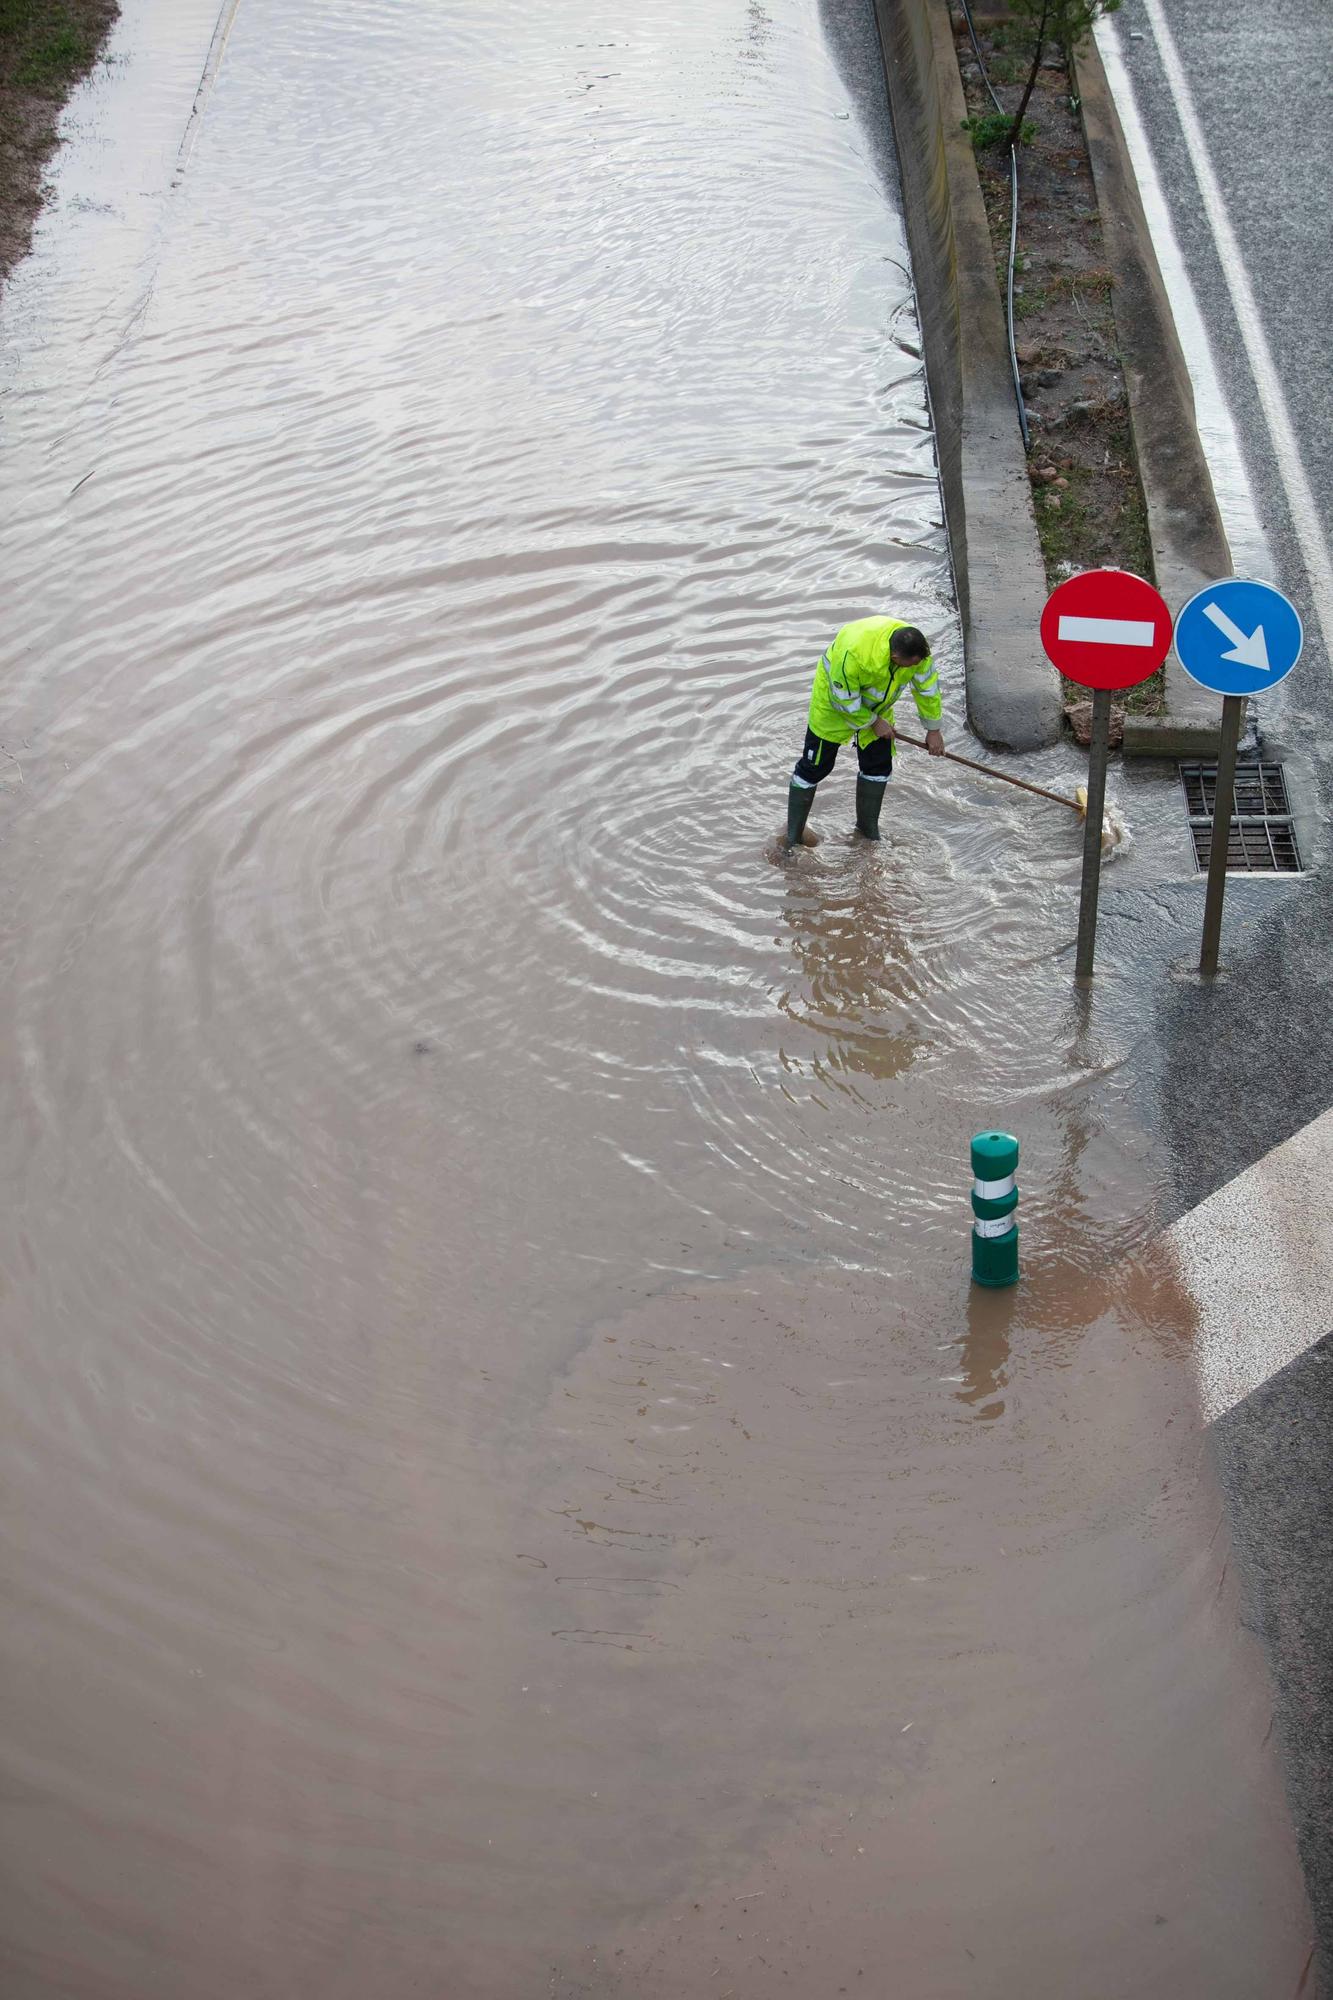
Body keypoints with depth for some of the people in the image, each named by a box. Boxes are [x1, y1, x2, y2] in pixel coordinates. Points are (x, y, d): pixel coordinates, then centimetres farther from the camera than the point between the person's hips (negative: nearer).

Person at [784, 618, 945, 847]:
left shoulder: (916, 647, -26)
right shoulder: (854, 654, -44)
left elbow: (928, 688, -8)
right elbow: (846, 701, -28)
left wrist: (933, 729, 0)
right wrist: (874, 722, -15)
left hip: (877, 705, 5)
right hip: (834, 702, -5)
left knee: (879, 766, 7)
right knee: (815, 767, 0)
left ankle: (868, 828, 26)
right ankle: (793, 836, 9)